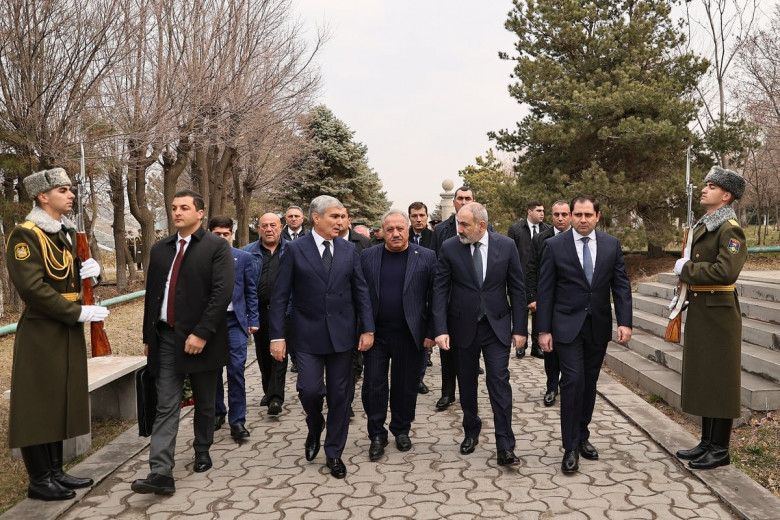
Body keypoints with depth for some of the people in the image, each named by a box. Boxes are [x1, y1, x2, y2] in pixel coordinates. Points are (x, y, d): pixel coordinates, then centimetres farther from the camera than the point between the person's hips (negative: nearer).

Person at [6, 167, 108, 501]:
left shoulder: (69, 233, 13)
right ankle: (39, 480, 11)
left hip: (68, 331, 9)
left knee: (62, 400, 14)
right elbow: (32, 288, -22)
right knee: (39, 404, 0)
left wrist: (89, 269, 1)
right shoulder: (25, 235, -14)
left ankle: (55, 470, 25)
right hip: (41, 332, -9)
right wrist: (79, 312, -22)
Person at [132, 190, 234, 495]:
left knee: (204, 403, 12)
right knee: (166, 407, -3)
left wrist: (201, 333, -19)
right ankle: (161, 474, -6)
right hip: (165, 337, 4)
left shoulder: (216, 247, -5)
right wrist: (148, 336, 12)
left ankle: (202, 453, 32)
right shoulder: (160, 249, 12)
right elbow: (151, 295, 16)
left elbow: (222, 293, -14)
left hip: (201, 339, -3)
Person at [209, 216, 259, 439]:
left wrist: (253, 320, 0)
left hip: (235, 320, -1)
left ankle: (237, 421, -2)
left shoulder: (244, 258, 5)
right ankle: (217, 413, 27)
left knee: (236, 368, -7)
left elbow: (251, 291, 7)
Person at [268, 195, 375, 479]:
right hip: (308, 334, -2)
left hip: (342, 333, 3)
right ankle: (315, 428, 27)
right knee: (309, 389, -8)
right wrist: (277, 336, -11)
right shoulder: (295, 249, -4)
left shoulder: (349, 250, 4)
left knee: (339, 394, 6)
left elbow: (361, 292, 5)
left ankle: (334, 453, 22)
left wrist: (367, 328, -3)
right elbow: (280, 296, -5)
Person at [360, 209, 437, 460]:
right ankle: (377, 435, 18)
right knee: (373, 385, 3)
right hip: (375, 333, 1)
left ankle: (401, 430, 30)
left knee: (405, 386, 11)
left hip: (410, 334, -1)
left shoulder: (426, 257, -2)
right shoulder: (367, 257, 3)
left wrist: (430, 333, -5)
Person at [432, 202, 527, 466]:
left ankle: (505, 447, 0)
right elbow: (440, 290, -6)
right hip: (463, 326, 1)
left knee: (499, 382, -5)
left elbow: (516, 289, 0)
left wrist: (520, 328, -2)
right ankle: (471, 432, 33)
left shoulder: (506, 246, -5)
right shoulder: (449, 248, -6)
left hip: (497, 325, -1)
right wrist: (441, 329, -13)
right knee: (467, 383, 13)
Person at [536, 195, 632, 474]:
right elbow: (545, 291, -5)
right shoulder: (555, 245, -6)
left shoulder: (612, 244, 3)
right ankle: (571, 447, -1)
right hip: (567, 325, -3)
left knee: (589, 383, 12)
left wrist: (625, 322, -8)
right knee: (573, 381, -10)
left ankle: (582, 436, 28)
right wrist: (544, 330, -8)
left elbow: (621, 285, 3)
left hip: (599, 326, 3)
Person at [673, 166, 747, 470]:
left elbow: (726, 271, -27)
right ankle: (707, 442, 26)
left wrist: (685, 269, -16)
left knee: (719, 380, 0)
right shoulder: (701, 227, 14)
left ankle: (720, 450, 11)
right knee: (701, 377, 14)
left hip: (718, 313, -9)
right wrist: (683, 294, 7)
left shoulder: (730, 229, -14)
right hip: (698, 311, 9)